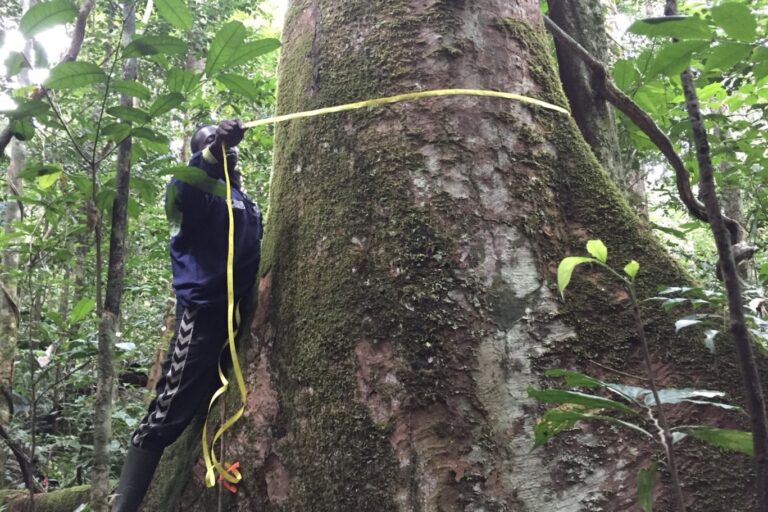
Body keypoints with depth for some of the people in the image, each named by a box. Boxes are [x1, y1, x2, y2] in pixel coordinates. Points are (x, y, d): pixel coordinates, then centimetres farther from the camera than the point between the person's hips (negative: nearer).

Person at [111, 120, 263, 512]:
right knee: (167, 415, -9)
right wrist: (212, 152, -39)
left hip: (241, 315, 8)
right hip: (204, 311, -7)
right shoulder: (200, 188, 1)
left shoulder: (246, 201, 23)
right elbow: (178, 192, -25)